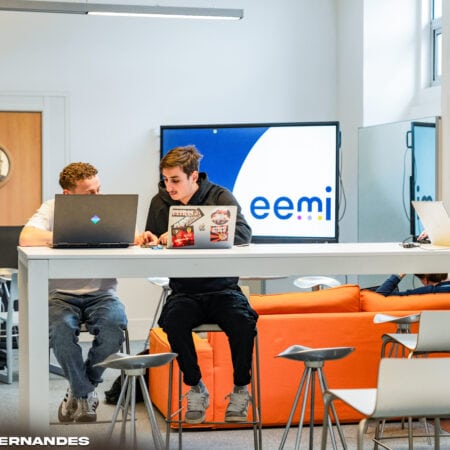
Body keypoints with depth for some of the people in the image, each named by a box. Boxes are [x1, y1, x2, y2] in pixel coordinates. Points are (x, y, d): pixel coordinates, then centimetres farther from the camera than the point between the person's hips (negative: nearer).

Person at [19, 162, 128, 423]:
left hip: (100, 294, 2)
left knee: (115, 324, -30)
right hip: (61, 294, -1)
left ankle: (80, 392, -6)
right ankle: (86, 394, -10)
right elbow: (26, 238, -19)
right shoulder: (52, 209, -1)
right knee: (61, 328, -34)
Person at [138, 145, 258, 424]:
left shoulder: (219, 197, -3)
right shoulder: (160, 203, 6)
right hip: (185, 292, 2)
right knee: (174, 320, -32)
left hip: (222, 288, -2)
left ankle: (241, 389, -6)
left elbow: (243, 234, -20)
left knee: (243, 322, -31)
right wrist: (151, 241, -13)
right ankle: (195, 388, -10)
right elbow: (152, 244, 14)